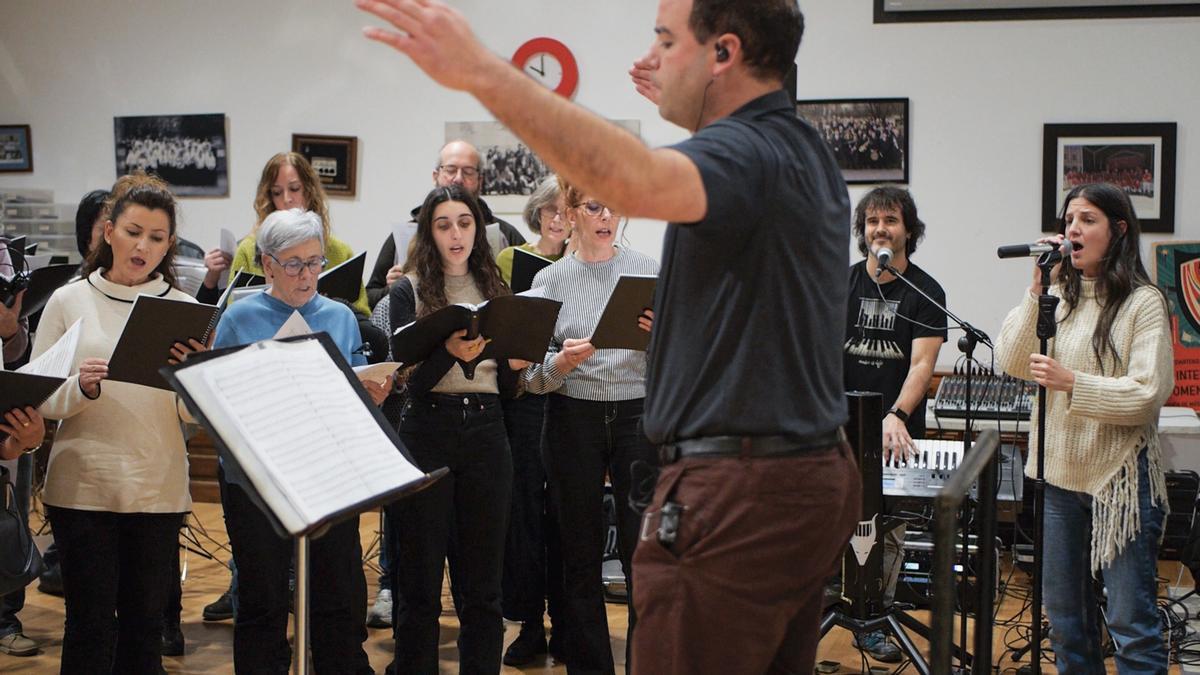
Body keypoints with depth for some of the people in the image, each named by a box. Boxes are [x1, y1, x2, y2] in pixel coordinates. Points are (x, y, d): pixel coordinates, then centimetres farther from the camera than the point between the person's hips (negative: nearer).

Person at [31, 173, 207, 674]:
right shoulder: (69, 302, 3)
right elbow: (38, 399, 1)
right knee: (90, 625, 1)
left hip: (159, 489, 1)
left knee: (145, 622, 8)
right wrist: (81, 387, -18)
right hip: (83, 486, -1)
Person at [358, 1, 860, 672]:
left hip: (739, 492, -11)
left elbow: (638, 183, -41)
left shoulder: (747, 154, -19)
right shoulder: (808, 152, 12)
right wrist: (689, 111, 34)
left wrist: (483, 72, -46)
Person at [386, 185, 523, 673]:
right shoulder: (408, 291, 2)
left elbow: (508, 389, 13)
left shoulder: (494, 290, 12)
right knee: (421, 580, 3)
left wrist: (516, 363, -8)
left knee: (483, 580, 7)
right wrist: (451, 353, -27)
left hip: (486, 432, 3)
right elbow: (409, 377, -10)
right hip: (428, 431, -3)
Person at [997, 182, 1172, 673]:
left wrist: (1073, 383, -25)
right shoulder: (1059, 296, 9)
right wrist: (1037, 290, -7)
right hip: (1058, 473, 6)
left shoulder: (1143, 302, -8)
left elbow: (1148, 393, -15)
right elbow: (1011, 363, 0)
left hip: (1121, 476, -6)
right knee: (1064, 612, 15)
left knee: (1130, 623, -3)